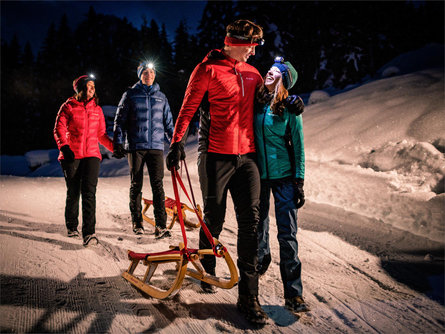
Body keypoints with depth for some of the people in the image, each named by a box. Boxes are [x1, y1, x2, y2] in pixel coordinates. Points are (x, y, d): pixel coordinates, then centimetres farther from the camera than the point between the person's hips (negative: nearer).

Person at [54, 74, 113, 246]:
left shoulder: (97, 109, 16)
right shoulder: (68, 107, 6)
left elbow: (101, 134, 20)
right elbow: (59, 129, 0)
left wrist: (115, 147, 10)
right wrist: (63, 146, -15)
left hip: (92, 155, 2)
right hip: (71, 155, -1)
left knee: (89, 193, -12)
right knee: (73, 193, 5)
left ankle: (89, 233, -16)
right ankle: (71, 227, 26)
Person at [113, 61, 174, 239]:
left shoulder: (161, 97, 14)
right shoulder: (130, 95, 8)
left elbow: (168, 123, 19)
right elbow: (120, 120, 7)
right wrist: (118, 143, -2)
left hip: (156, 146, 1)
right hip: (135, 146, -1)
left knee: (157, 184, -8)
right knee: (136, 185, 6)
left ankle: (161, 226, -9)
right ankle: (137, 222, 18)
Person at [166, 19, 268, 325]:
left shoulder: (252, 73, 17)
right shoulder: (207, 70, 0)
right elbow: (188, 107, -1)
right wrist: (177, 142, -10)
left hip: (247, 156, 5)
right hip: (215, 154, -4)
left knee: (250, 221, -4)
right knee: (214, 218, 6)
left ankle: (248, 295, 2)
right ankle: (207, 269, 35)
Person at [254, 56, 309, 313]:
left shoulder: (290, 110, -5)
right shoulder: (254, 103, 3)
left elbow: (298, 147, -2)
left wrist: (299, 182, -6)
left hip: (284, 176, -3)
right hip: (258, 175, 3)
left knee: (288, 233, -6)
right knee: (259, 225, 16)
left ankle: (293, 293, 0)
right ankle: (262, 259, 45)